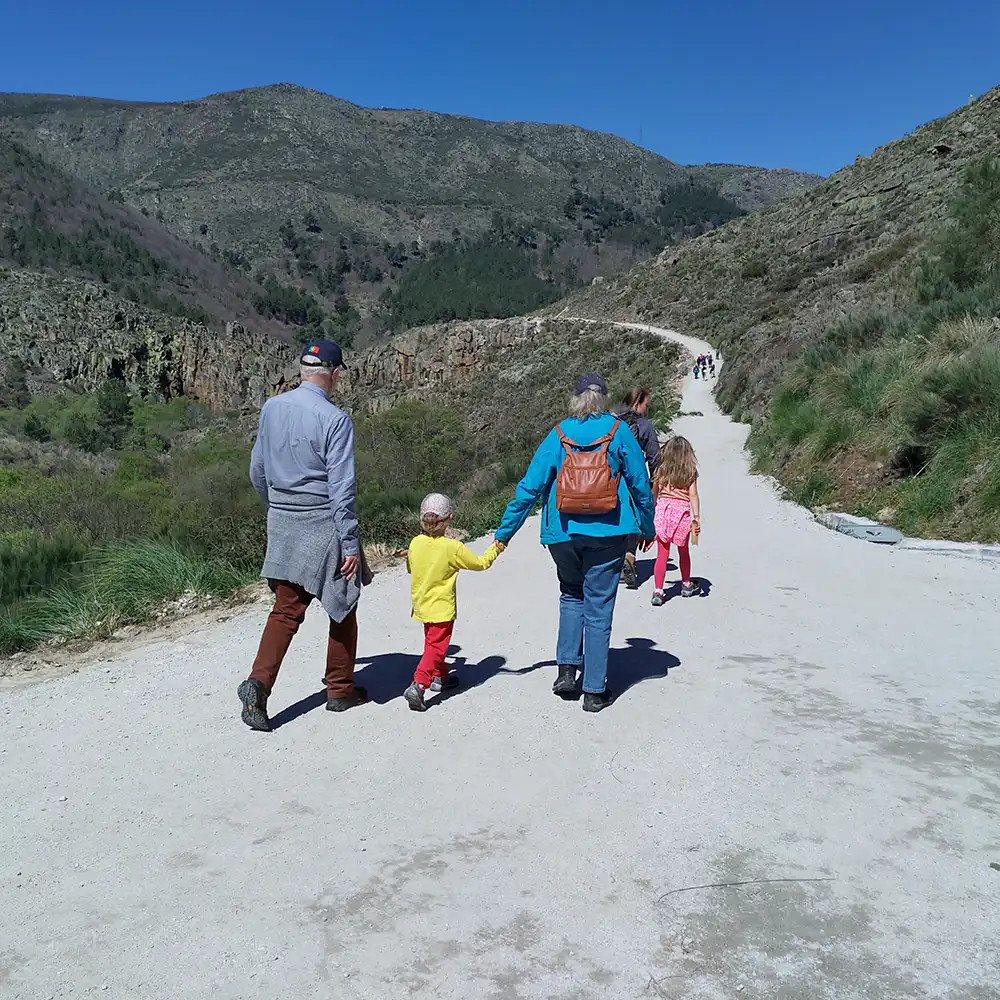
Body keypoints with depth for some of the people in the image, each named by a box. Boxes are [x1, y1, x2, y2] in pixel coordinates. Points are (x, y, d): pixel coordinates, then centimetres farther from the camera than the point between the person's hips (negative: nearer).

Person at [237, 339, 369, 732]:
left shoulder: (271, 408, 3)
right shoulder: (334, 419, -16)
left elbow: (257, 471, 11)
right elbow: (341, 488, -17)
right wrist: (350, 544, -12)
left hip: (282, 523, 5)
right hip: (323, 524, -5)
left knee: (286, 609, 11)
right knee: (343, 607, 12)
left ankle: (258, 681, -5)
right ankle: (340, 689, 22)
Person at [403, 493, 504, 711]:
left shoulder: (415, 543, -5)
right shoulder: (452, 547, -18)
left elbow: (410, 568, 13)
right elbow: (480, 563, -6)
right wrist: (495, 549, 11)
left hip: (422, 605, 6)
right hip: (442, 607, -6)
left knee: (433, 641, 23)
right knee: (436, 646, -4)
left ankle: (440, 677, 38)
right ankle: (418, 685, -17)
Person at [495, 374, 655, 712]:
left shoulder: (557, 435, 0)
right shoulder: (618, 431, -2)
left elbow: (529, 488, 0)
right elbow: (640, 483, 2)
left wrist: (504, 533, 7)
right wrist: (647, 528, 15)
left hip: (563, 534, 2)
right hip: (607, 533, -1)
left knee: (571, 596, 24)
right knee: (599, 607, 6)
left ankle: (567, 668, 16)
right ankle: (595, 690, 11)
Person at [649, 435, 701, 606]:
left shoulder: (661, 471, 4)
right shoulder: (690, 472, -1)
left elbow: (653, 493, 10)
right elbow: (693, 495, -7)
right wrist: (697, 517, -7)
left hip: (662, 510, 1)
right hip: (682, 511, 0)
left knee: (662, 554, 3)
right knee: (683, 552, 19)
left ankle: (658, 591, -4)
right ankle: (686, 585, 36)